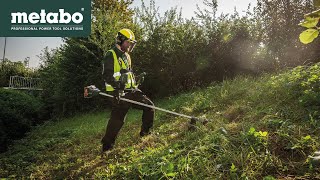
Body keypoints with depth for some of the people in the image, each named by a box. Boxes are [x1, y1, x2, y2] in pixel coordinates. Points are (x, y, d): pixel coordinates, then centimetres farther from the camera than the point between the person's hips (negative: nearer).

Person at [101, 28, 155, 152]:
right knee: (117, 119, -7)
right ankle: (107, 145, 9)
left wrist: (135, 83, 15)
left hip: (131, 90, 8)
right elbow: (107, 75, -17)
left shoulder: (126, 56, 19)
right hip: (119, 93, -8)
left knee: (149, 106, 6)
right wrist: (118, 85, -30)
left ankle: (145, 132, 20)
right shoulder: (111, 55, -8)